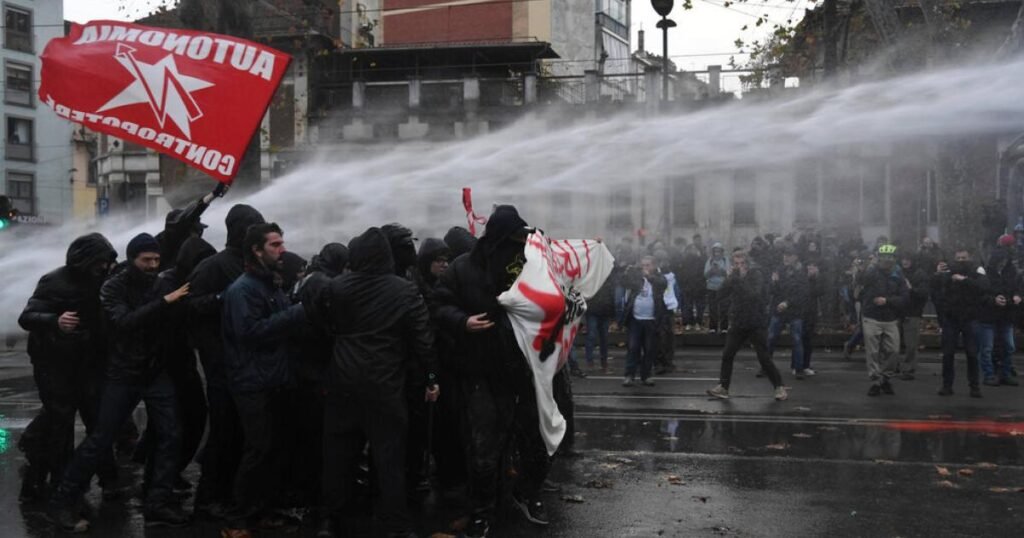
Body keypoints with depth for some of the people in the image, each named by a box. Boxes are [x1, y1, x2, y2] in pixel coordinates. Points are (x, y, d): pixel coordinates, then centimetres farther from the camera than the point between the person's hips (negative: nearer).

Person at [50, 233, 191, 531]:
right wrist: (163, 302, -32)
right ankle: (65, 500, 13)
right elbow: (123, 322, -24)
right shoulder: (114, 288, -7)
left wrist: (181, 303, -19)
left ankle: (159, 504, 5)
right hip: (123, 374, -3)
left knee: (169, 436, -3)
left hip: (157, 372, 3)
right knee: (100, 440, -1)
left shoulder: (162, 283, 3)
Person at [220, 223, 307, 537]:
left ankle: (262, 510, 21)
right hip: (253, 383, -8)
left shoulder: (273, 285, 16)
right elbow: (251, 330, -24)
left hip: (275, 381, 8)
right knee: (258, 450, -9)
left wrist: (300, 313, 3)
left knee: (274, 449, 10)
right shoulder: (243, 289, -12)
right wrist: (296, 313, -22)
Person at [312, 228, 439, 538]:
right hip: (385, 385, -3)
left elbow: (327, 328, 10)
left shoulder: (336, 288, -1)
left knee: (339, 452, 13)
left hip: (344, 382, 3)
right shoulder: (405, 291, -8)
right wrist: (430, 378, 1)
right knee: (389, 455, 2)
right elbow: (422, 339, -7)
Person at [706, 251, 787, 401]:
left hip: (755, 324, -5)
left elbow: (754, 294, -22)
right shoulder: (734, 276, 7)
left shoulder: (756, 275, -8)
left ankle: (779, 387, 7)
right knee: (727, 355, 3)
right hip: (737, 324, 5)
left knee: (763, 357, -4)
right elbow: (724, 290, -6)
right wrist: (731, 276, -18)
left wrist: (742, 278, -24)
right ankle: (723, 387, 13)